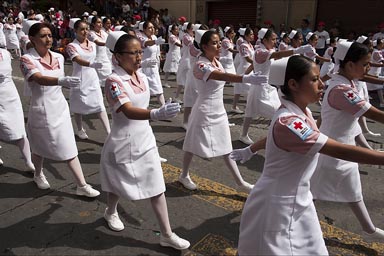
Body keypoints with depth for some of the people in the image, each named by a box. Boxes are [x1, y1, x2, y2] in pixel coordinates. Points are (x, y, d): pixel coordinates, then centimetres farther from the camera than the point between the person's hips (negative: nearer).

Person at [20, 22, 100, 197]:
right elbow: (40, 79, -33)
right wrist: (62, 81, -49)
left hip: (60, 108, 4)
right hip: (41, 110, -3)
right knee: (40, 147, 17)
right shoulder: (27, 59, -14)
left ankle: (82, 186, 9)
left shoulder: (59, 57, 1)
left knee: (69, 148, 3)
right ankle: (38, 174, 45)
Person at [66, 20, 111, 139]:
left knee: (100, 105, -2)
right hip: (79, 79, -4)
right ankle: (80, 130, 31)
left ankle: (109, 133, -4)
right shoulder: (72, 46, -11)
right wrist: (92, 64, -46)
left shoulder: (93, 45, 7)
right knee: (78, 105, 12)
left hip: (93, 78, 4)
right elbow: (79, 61, -28)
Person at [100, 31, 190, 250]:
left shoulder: (142, 77, 1)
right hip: (123, 142, -5)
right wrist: (157, 114, -53)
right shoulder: (114, 81, -21)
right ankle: (111, 212, 50)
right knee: (119, 184, 17)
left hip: (145, 139, 6)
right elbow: (128, 111, -36)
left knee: (157, 186, 5)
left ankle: (167, 235, 16)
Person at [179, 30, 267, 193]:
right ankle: (184, 175, 32)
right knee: (194, 146, 10)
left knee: (226, 149, 12)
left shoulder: (216, 62, 4)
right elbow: (222, 76, -41)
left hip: (219, 111, 8)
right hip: (204, 112, -7)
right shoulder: (200, 66, -23)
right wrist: (246, 78, -54)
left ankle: (240, 182, 20)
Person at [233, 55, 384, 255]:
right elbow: (341, 151, -33)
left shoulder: (302, 111, -1)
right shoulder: (288, 122, -31)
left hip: (295, 201, 9)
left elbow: (276, 135, 16)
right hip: (279, 205, -9)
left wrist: (250, 150, 29)